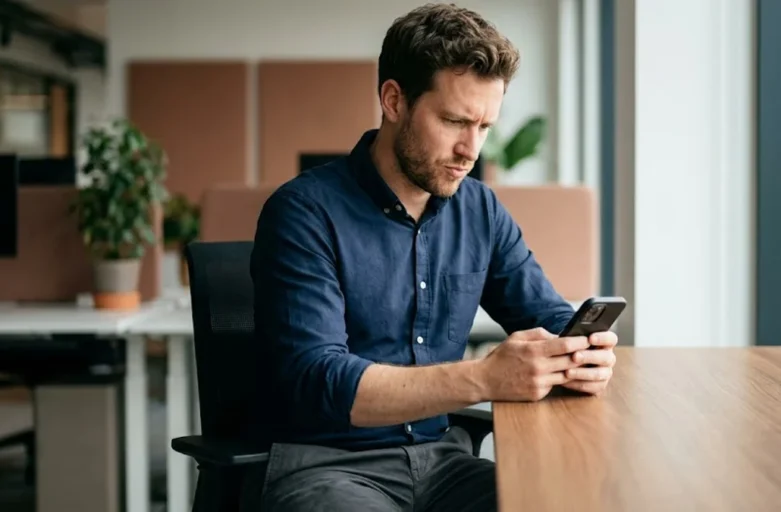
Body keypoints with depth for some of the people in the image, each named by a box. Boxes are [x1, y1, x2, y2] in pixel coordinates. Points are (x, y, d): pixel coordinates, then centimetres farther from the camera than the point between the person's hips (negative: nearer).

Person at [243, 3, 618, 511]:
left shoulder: (481, 210, 6)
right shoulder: (305, 213, -13)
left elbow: (551, 317, 12)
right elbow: (317, 382, -22)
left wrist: (581, 351, -14)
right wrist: (485, 379, -33)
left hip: (439, 457, 5)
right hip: (322, 464, -5)